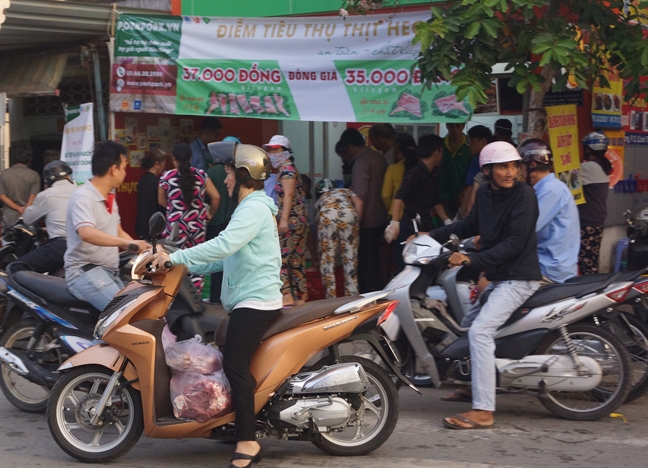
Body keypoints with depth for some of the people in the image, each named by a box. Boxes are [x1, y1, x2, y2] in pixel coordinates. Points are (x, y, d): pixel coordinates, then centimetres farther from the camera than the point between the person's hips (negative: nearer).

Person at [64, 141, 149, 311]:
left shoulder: (110, 197, 15)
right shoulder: (83, 198, -15)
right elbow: (86, 233, -33)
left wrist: (144, 250, 5)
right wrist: (128, 243, -43)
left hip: (110, 271, 9)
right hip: (85, 271, -9)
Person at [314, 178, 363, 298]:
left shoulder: (319, 201, 38)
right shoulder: (345, 191, 38)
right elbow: (358, 203, 16)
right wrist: (356, 223, 18)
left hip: (327, 216, 0)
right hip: (348, 213, 0)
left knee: (327, 257, 9)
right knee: (350, 258, 11)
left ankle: (331, 296, 6)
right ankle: (352, 295, 12)